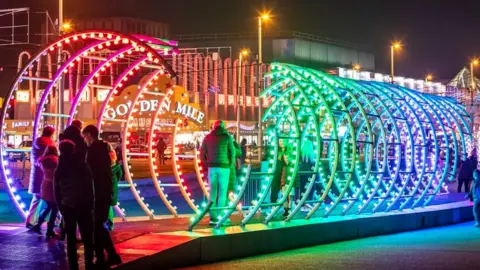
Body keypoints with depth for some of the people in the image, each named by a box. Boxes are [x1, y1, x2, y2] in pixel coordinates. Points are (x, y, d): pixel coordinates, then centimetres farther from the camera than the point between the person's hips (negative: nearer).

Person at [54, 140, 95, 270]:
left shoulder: (58, 170, 5)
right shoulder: (82, 166, -4)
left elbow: (56, 191, 6)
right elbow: (90, 187, -4)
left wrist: (61, 207, 12)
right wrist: (91, 204, 4)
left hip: (67, 207, 2)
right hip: (83, 205, -2)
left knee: (71, 238, 7)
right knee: (87, 237, 3)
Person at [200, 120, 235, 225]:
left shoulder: (208, 137, 10)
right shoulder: (227, 137, 1)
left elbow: (202, 153, 9)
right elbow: (232, 153, -2)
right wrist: (231, 165, 9)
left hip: (212, 167, 3)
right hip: (224, 167, -3)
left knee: (213, 191, 6)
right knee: (222, 191, 1)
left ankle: (213, 217, 1)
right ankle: (220, 216, -3)